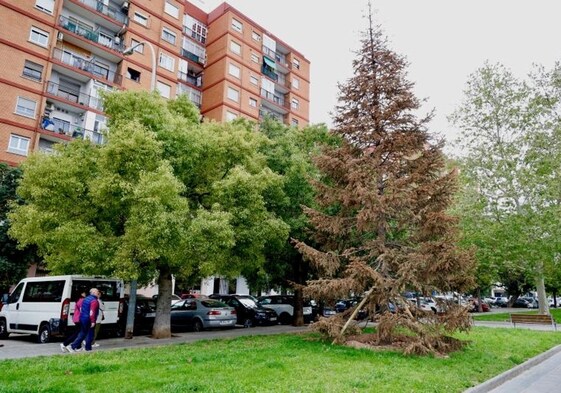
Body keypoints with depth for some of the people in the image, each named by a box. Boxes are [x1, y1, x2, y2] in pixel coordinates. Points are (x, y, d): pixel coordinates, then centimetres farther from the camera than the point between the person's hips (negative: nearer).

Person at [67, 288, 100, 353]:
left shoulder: (86, 299, 14)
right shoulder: (94, 301, -16)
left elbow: (81, 309, 21)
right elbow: (92, 312, -23)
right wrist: (93, 321, -22)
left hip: (82, 319, 9)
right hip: (88, 320, -9)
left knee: (82, 334, 17)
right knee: (90, 335, 3)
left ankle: (72, 346, 15)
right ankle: (88, 349, 6)